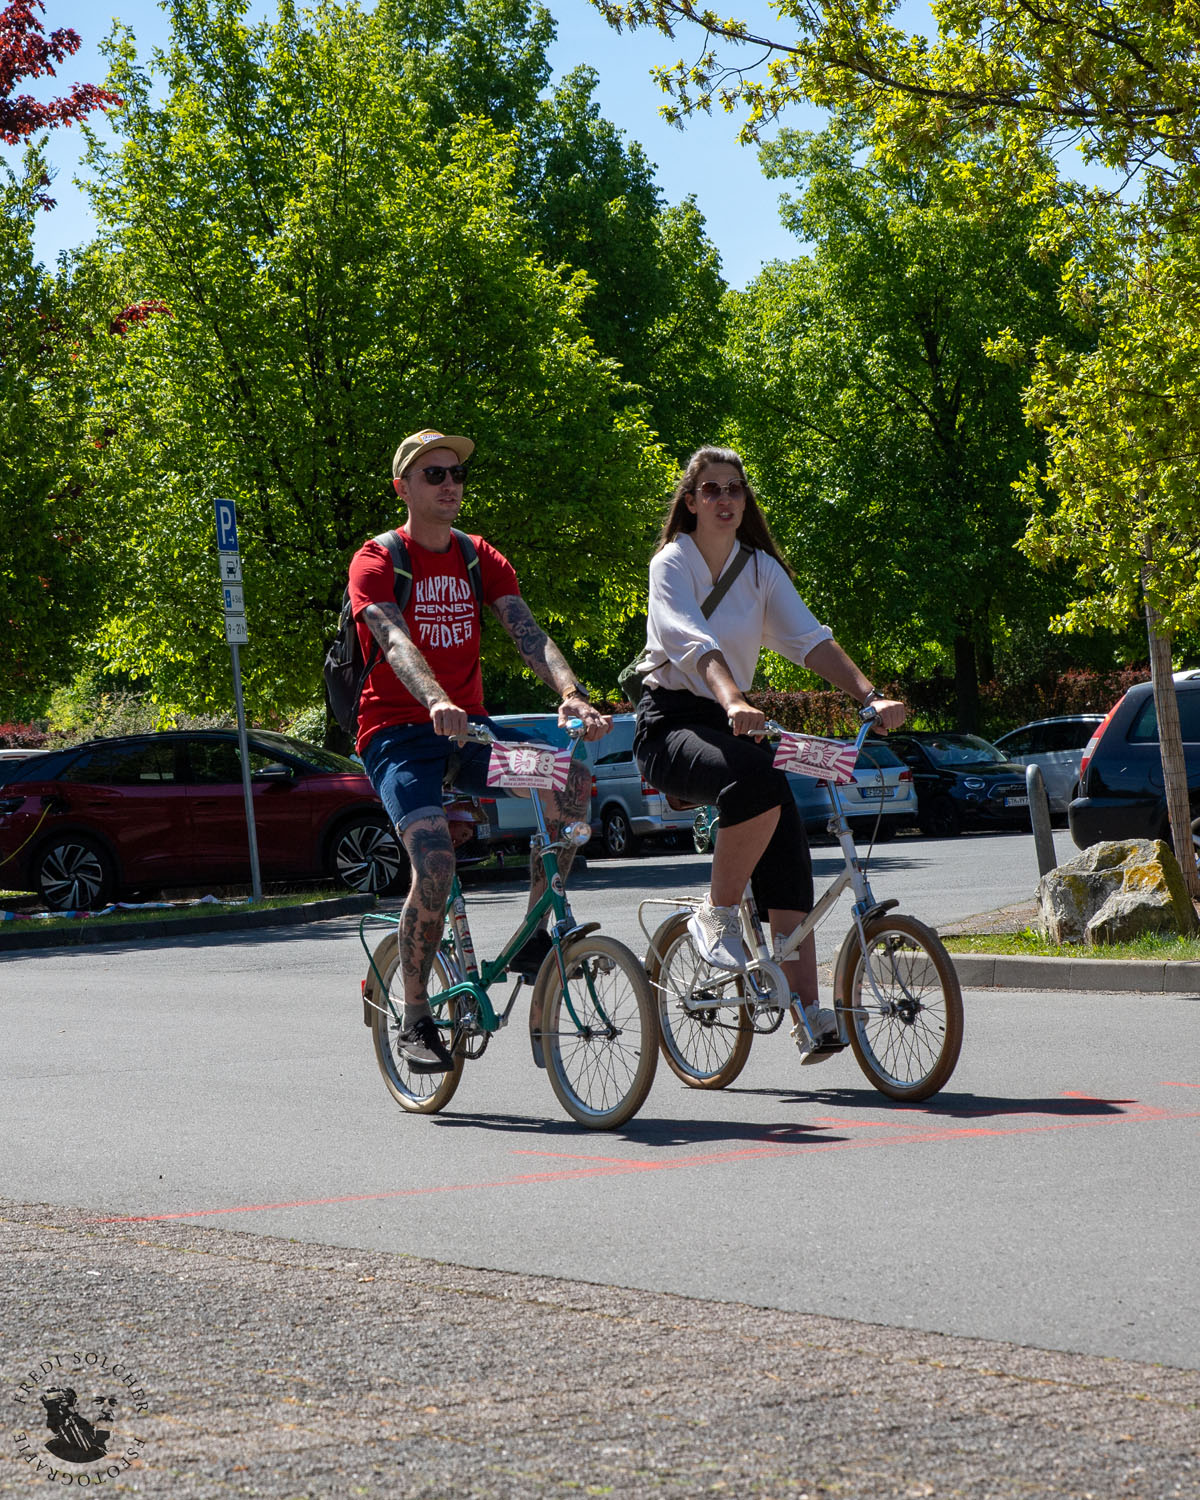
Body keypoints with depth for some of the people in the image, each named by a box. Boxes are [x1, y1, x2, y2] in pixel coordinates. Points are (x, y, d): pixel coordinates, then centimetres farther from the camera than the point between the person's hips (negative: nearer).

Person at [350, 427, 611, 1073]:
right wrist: (437, 704, -45)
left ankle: (535, 936, -8)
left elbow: (528, 634, -6)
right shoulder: (375, 562, -6)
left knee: (571, 777, -22)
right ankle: (415, 1018, -9)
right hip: (398, 732, -5)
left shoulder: (480, 560, 9)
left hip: (467, 727, 5)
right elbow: (397, 643, -25)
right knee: (435, 862, -27)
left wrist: (571, 694, -26)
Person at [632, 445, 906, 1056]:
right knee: (757, 784, -36)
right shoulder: (671, 564, -8)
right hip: (670, 723, -5)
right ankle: (715, 916, -16)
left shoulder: (760, 568, 8)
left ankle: (806, 1011, -16)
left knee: (785, 847, -13)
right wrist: (734, 703, -44)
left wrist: (871, 696, -18)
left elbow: (811, 639, -3)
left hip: (731, 723, 6)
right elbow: (694, 642, -26)